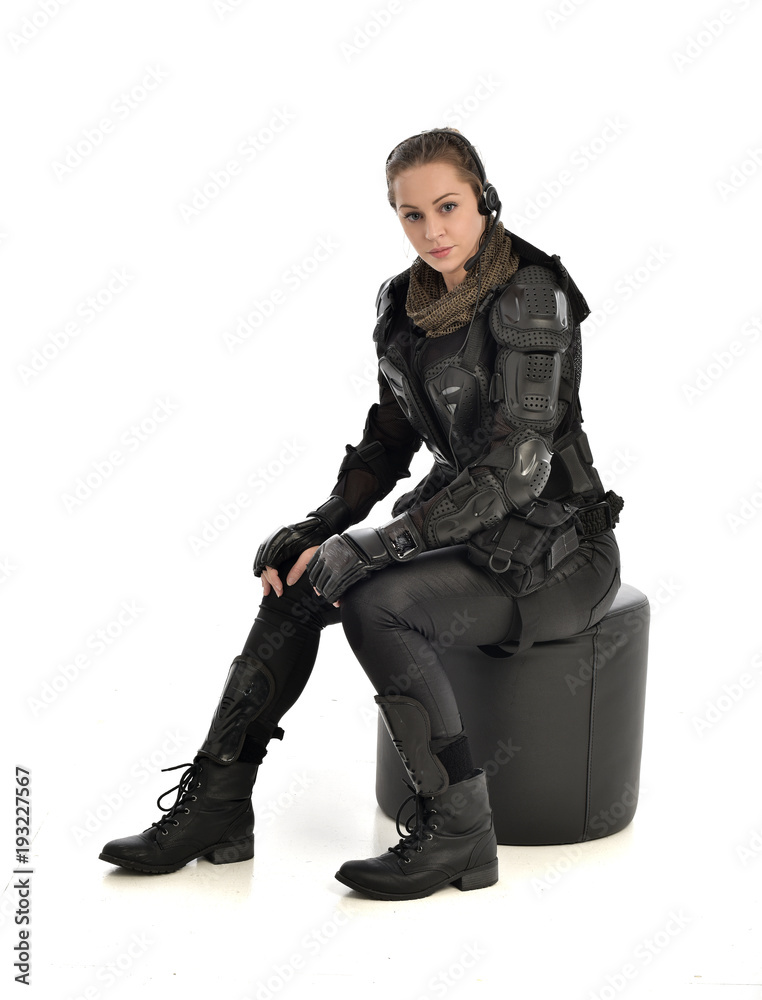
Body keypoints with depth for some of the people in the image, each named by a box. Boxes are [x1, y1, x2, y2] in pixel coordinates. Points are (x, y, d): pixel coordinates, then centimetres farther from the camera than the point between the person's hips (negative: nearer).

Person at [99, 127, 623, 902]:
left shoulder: (531, 299, -20)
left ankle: (458, 833, -15)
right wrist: (319, 528, -5)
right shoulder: (406, 303, 4)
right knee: (297, 579, -8)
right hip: (472, 527, 7)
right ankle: (217, 802, -3)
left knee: (375, 603, -28)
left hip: (558, 554, -7)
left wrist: (368, 547, -26)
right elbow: (390, 440, 12)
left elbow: (518, 466, -27)